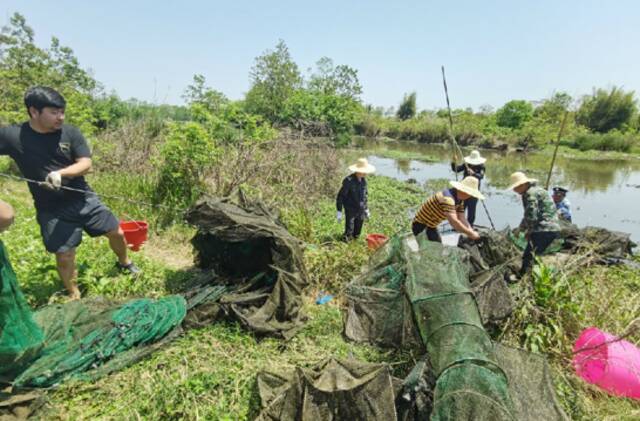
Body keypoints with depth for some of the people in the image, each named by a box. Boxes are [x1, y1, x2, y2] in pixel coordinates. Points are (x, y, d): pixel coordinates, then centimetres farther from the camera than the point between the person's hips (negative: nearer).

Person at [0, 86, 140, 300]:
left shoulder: (70, 132, -7)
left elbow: (86, 164, -13)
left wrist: (60, 173, -29)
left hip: (84, 199, 2)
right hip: (52, 210, -1)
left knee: (116, 232, 8)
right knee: (64, 256, 3)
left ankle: (124, 262, 39)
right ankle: (74, 296, 27)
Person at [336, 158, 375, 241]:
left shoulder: (363, 180, 0)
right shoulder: (348, 181, -21)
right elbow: (340, 196, -16)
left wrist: (366, 209, 17)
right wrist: (339, 211, -16)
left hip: (360, 211, 6)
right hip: (350, 211, -6)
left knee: (357, 233, 16)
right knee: (349, 232, -1)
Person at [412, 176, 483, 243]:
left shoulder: (459, 200, 0)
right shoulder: (447, 197, -32)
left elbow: (462, 219, -2)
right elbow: (453, 222, -39)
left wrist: (472, 232, -16)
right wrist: (471, 234, -31)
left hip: (431, 226, 10)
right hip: (421, 226, -10)